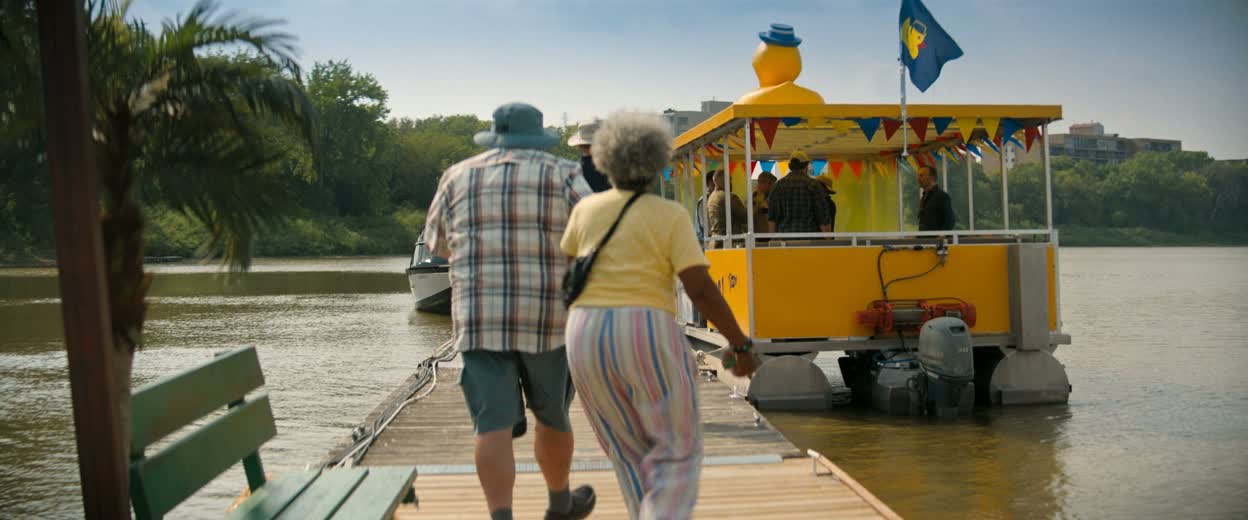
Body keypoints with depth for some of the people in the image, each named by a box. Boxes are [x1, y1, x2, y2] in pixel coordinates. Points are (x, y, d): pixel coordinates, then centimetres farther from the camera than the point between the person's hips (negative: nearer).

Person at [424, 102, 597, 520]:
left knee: (494, 427, -3)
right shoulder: (562, 175, 2)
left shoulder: (458, 178, 10)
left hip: (479, 322, 1)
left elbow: (438, 243, 23)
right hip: (548, 319, 0)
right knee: (552, 416, 18)